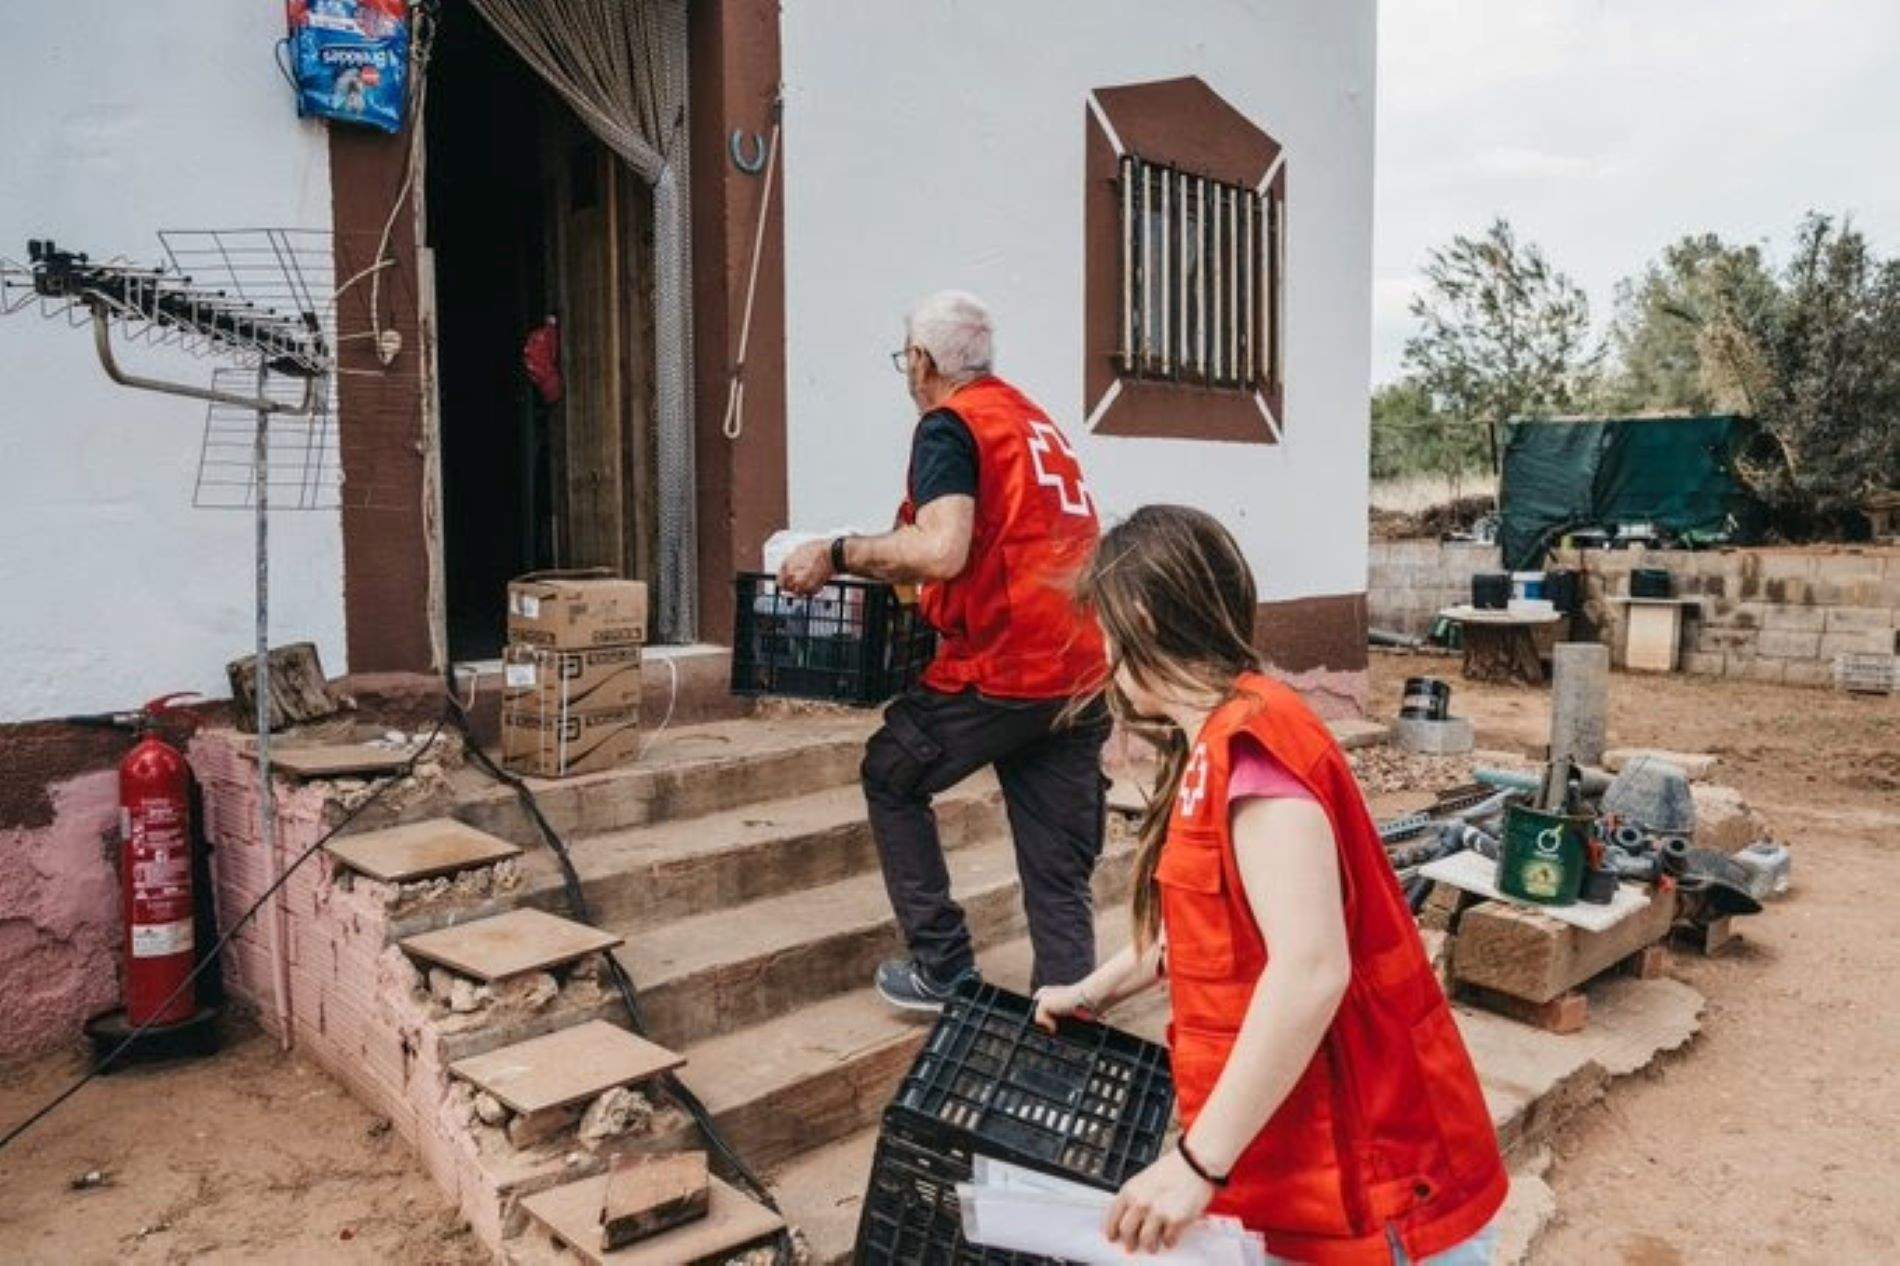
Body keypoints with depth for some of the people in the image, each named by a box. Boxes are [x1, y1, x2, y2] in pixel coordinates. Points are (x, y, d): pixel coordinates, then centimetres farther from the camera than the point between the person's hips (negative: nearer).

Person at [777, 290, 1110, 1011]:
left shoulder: (949, 425, -6)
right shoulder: (1033, 417, 20)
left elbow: (942, 551, -21)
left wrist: (836, 555, -10)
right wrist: (886, 569, 31)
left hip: (1002, 669, -7)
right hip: (1085, 669, 7)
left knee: (891, 777, 16)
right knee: (1061, 880, 10)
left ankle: (944, 967, 17)